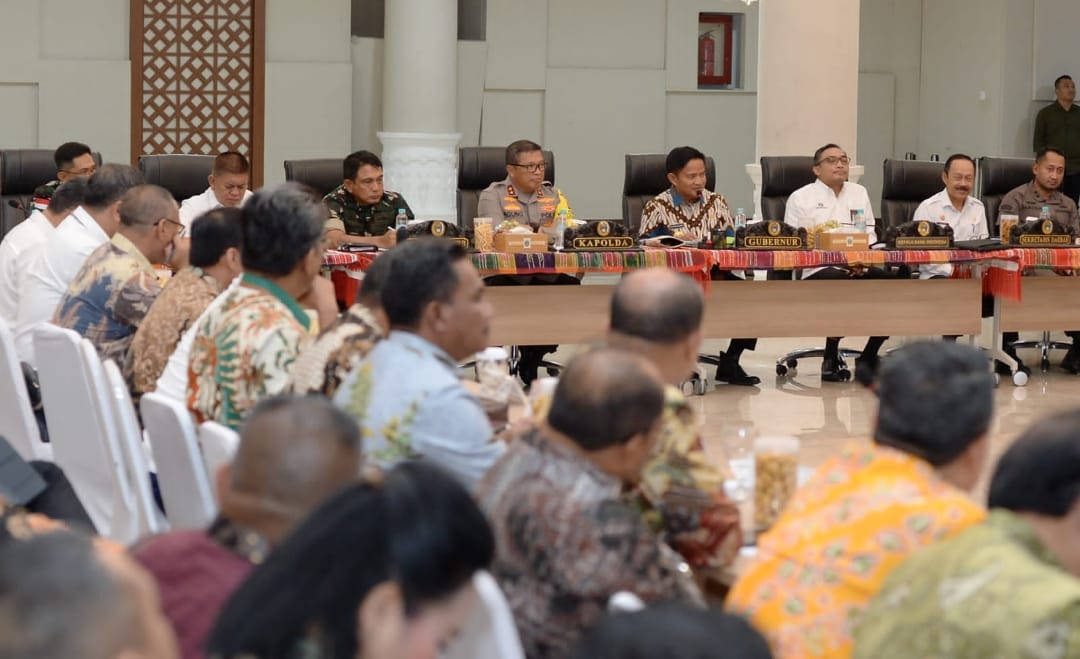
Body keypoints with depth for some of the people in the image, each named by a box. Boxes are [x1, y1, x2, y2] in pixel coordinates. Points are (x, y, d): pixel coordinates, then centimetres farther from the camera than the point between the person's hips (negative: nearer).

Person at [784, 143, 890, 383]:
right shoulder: (800, 198, 10)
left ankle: (868, 359, -9)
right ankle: (830, 359, -18)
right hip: (818, 270, -5)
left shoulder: (859, 193, 24)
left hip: (859, 269, 5)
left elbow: (870, 237, 18)